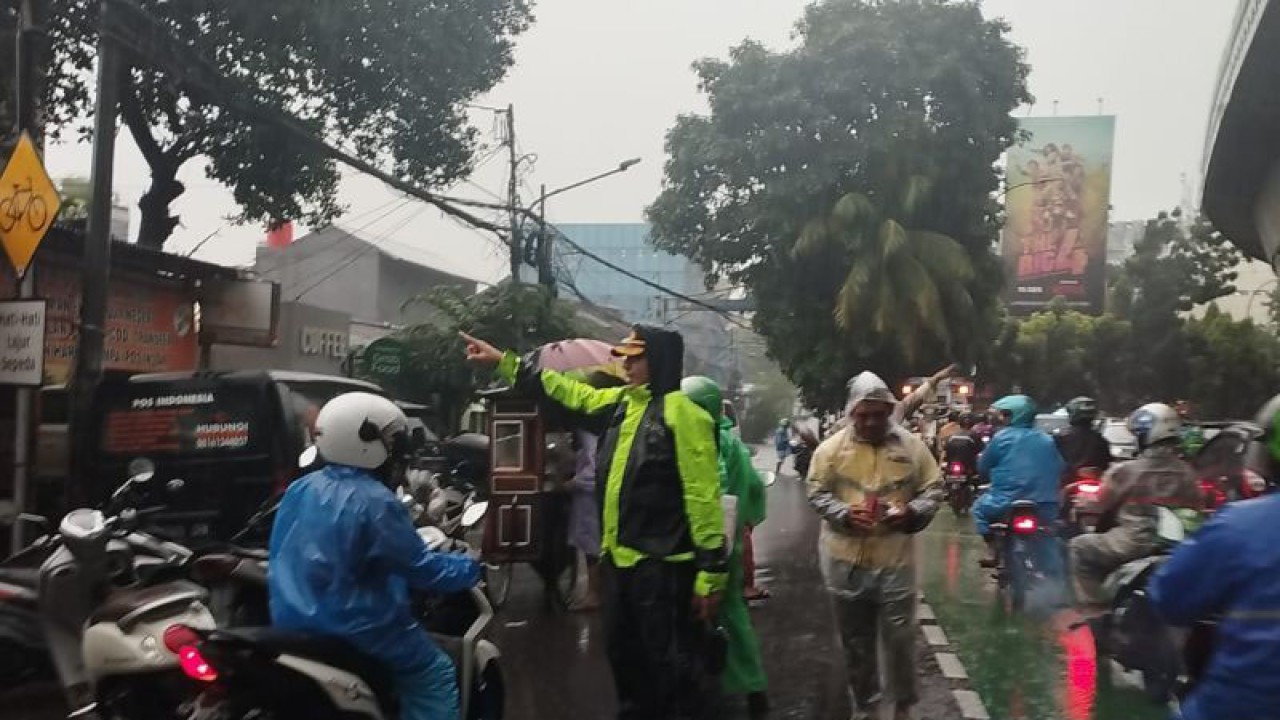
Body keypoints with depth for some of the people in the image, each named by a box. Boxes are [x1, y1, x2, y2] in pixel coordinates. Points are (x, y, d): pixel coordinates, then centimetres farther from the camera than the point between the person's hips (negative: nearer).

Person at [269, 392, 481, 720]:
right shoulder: (375, 502, -20)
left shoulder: (300, 490, 4)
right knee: (436, 675, 3)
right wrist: (471, 568, 0)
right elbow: (420, 567, -16)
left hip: (291, 622, 8)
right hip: (352, 627, -8)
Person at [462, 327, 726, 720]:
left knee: (673, 665, 0)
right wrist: (502, 361, 20)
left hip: (663, 564, -8)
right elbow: (564, 390, 21)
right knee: (624, 655, 20)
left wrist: (712, 571, -19)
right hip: (617, 559, 9)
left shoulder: (681, 412, -14)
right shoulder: (620, 402, 11)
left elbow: (703, 495, -17)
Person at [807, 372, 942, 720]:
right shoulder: (832, 448, -2)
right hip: (846, 560, 1)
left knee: (900, 637, 5)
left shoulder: (911, 446, 0)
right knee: (856, 641, 13)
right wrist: (844, 514, -18)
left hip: (896, 559, 0)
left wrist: (912, 513, -15)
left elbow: (933, 488, 4)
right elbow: (817, 493, 0)